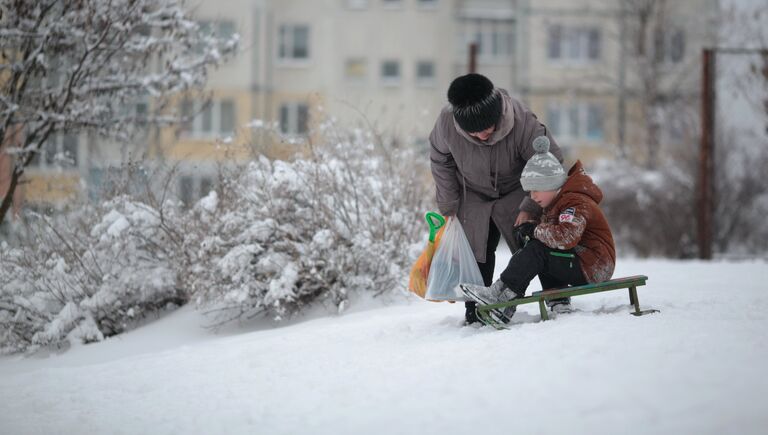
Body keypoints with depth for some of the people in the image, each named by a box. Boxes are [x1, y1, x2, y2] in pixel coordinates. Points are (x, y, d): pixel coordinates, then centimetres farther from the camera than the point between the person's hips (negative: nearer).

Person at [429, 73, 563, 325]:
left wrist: (530, 208, -21)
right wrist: (448, 207, -3)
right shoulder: (446, 122, -28)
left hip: (516, 192, -2)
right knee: (476, 254, 2)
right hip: (473, 197, 2)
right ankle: (476, 310, 14)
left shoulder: (523, 122, -35)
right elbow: (440, 162, -6)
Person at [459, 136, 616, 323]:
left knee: (537, 251, -20)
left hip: (592, 269, -11)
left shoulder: (576, 203, -17)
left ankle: (502, 294, -21)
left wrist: (536, 230, -21)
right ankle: (559, 301, 0)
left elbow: (566, 236, -34)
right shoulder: (556, 203, 17)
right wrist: (528, 232, -7)